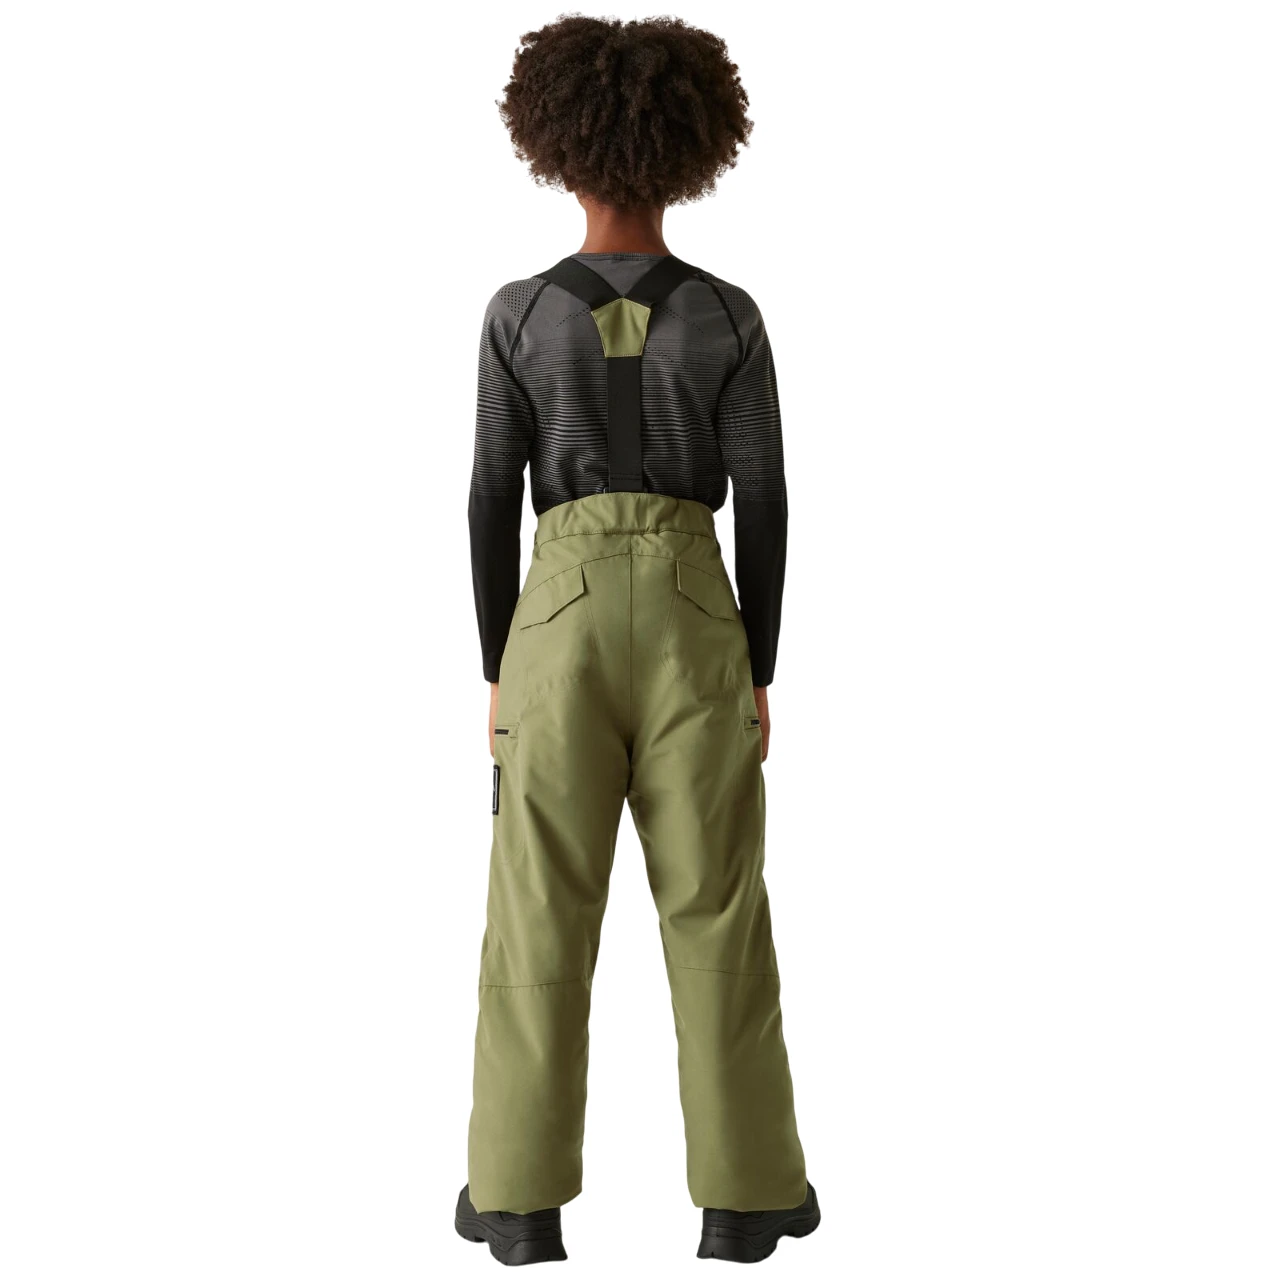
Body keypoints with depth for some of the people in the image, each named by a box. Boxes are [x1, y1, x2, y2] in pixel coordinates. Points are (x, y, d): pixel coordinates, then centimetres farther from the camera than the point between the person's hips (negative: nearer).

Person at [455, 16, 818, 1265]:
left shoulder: (519, 312, -1)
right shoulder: (728, 316, -1)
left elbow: (492, 500, -1)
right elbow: (762, 503, -1)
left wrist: (499, 670, 7)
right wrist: (760, 671, 8)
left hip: (565, 617, 0)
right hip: (691, 619, 0)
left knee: (541, 910, 6)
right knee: (716, 906, 6)